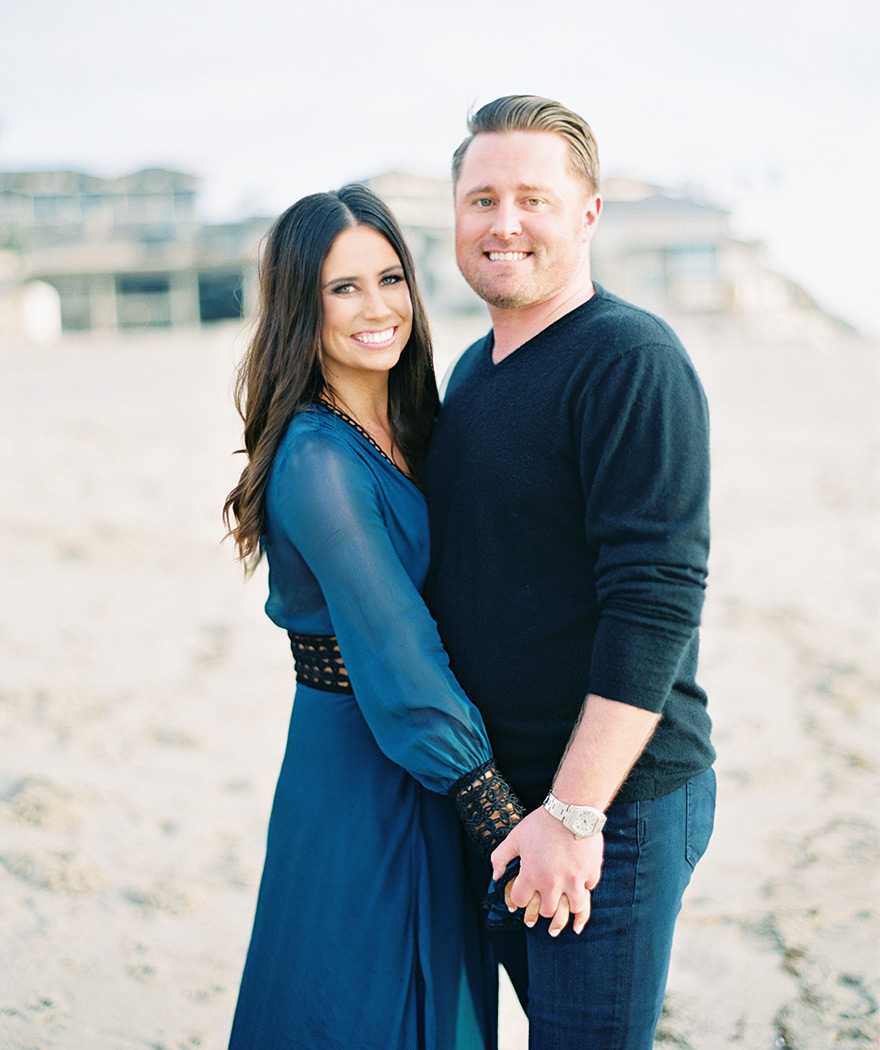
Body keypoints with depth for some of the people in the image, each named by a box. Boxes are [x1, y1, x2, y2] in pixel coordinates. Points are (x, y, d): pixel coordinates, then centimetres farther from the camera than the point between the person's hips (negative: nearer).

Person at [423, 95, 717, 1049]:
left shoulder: (633, 362, -16)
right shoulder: (474, 369, 11)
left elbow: (656, 604, -22)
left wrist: (574, 813, -23)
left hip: (614, 798, -8)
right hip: (498, 794, 8)